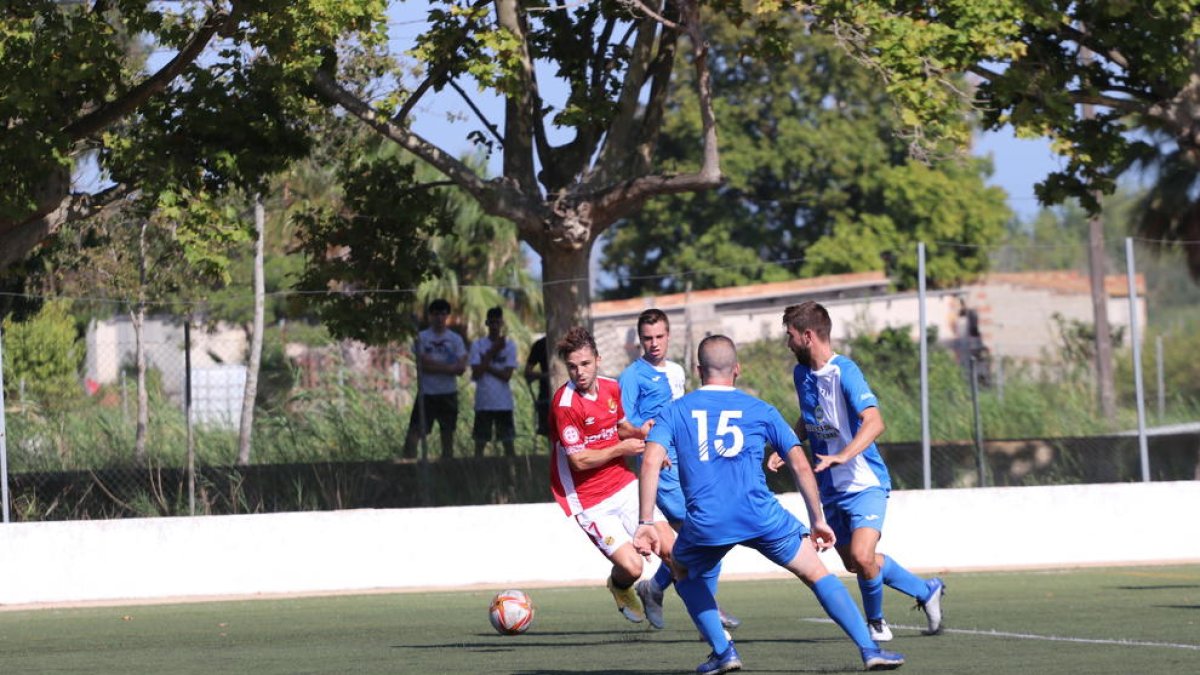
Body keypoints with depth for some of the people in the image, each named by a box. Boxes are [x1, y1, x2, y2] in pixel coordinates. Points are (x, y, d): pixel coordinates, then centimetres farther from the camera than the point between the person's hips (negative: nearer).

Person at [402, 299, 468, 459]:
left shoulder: (455, 339, 5)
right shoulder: (422, 337, 3)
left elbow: (461, 368, -5)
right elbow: (422, 365, -9)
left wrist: (434, 366, -13)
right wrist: (448, 367, -11)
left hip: (448, 394, 1)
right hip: (426, 393, -1)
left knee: (448, 436, 6)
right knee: (413, 433, -10)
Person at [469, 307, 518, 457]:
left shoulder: (509, 346, 3)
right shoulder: (477, 345, 3)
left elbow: (507, 375, -6)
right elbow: (476, 373, -9)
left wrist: (486, 366, -9)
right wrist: (493, 351, -9)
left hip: (504, 403, 0)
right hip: (483, 402, 0)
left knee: (508, 442, 1)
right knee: (480, 443, 2)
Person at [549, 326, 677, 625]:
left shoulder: (611, 387, 2)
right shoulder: (565, 403, -20)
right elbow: (580, 460, -19)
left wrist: (639, 433, 0)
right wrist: (621, 448, -11)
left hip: (624, 485, 6)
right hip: (590, 502, -6)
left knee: (673, 550, -1)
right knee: (631, 566, -15)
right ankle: (620, 588, 23)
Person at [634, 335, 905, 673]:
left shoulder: (675, 412, 14)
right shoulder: (760, 410, 15)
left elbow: (651, 462, -2)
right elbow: (800, 465, 11)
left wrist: (645, 524, -3)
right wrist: (818, 520, 18)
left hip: (705, 524, 0)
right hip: (761, 515, 0)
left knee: (684, 571, 30)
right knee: (817, 573, 14)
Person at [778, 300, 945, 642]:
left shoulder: (844, 372, -19)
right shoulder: (801, 373, 7)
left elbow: (874, 422, -31)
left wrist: (843, 456, -43)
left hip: (865, 483, -8)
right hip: (831, 488, 8)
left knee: (861, 556, -22)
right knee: (854, 563, 12)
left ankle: (876, 622, 4)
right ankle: (926, 591, 31)